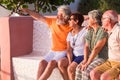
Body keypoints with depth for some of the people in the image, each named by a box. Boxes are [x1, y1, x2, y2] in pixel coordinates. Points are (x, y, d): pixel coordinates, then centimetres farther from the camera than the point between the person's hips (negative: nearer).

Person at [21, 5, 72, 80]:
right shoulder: (53, 21, 4)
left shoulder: (70, 27, -10)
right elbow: (40, 17, 9)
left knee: (51, 63, -28)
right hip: (53, 51, 5)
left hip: (64, 52, -5)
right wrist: (27, 10, 7)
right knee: (42, 63, -18)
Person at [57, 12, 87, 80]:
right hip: (74, 56, 6)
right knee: (61, 63, -18)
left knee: (70, 68, -26)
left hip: (83, 56, -6)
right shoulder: (70, 34, 11)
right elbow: (69, 50, 3)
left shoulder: (85, 31, -9)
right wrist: (70, 62, -11)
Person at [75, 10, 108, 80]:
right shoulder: (90, 31, 10)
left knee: (86, 71, -25)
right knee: (79, 68, -15)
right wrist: (85, 60, -9)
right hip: (92, 57, 7)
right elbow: (86, 46, 6)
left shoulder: (102, 31, -17)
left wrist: (88, 63, -21)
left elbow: (96, 49, -21)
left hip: (102, 58, -7)